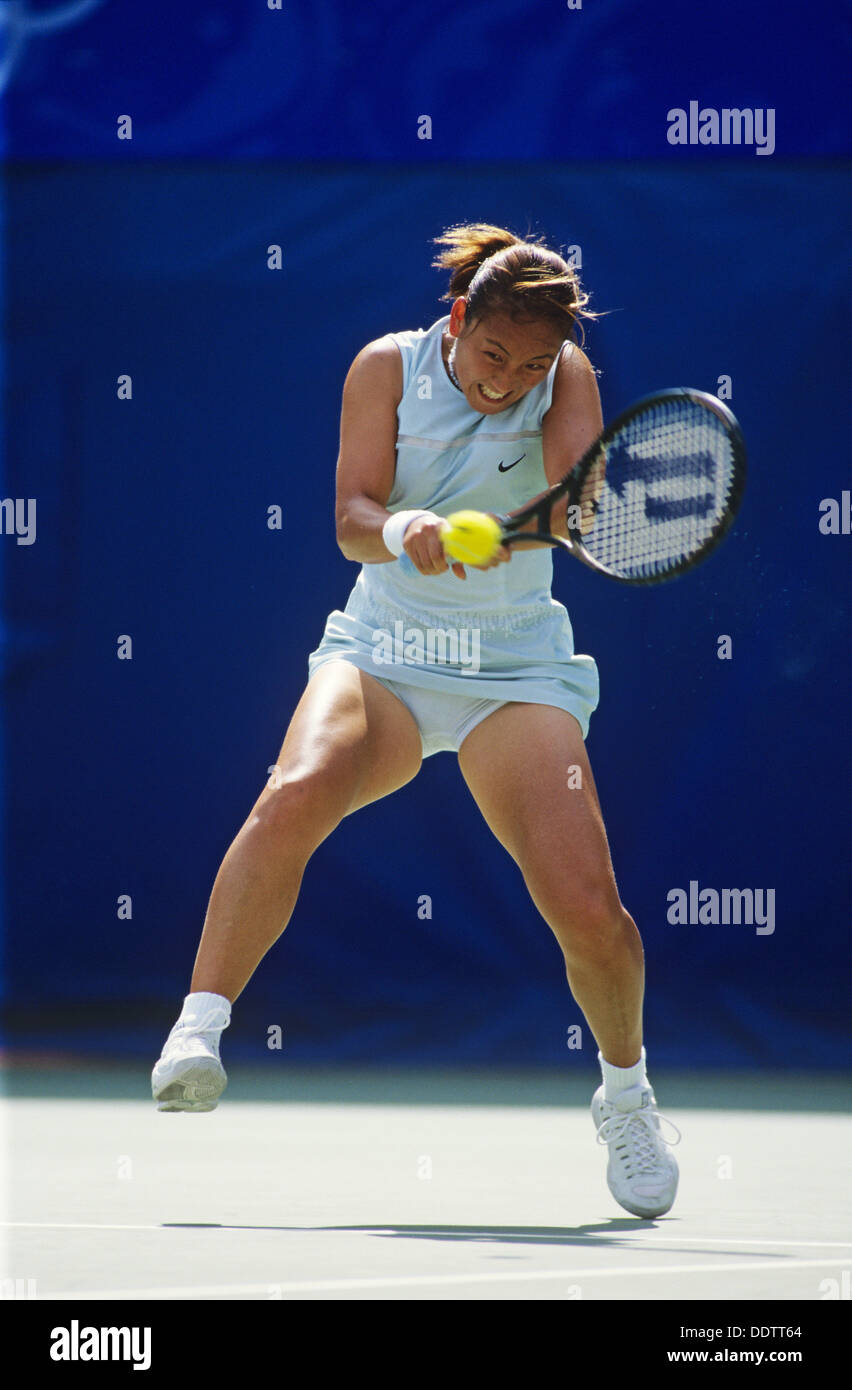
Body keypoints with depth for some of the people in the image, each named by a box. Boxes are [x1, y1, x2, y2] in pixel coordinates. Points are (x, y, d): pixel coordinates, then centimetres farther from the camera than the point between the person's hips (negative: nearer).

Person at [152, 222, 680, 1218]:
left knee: (587, 907, -13)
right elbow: (352, 519, -13)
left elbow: (576, 512, -20)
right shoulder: (388, 367, -4)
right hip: (382, 653, 0)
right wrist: (399, 529, -36)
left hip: (516, 674, 0)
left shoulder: (567, 380, -4)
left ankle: (626, 1094, 15)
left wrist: (557, 509, -44)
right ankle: (198, 1030, -28)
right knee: (294, 796, -32)